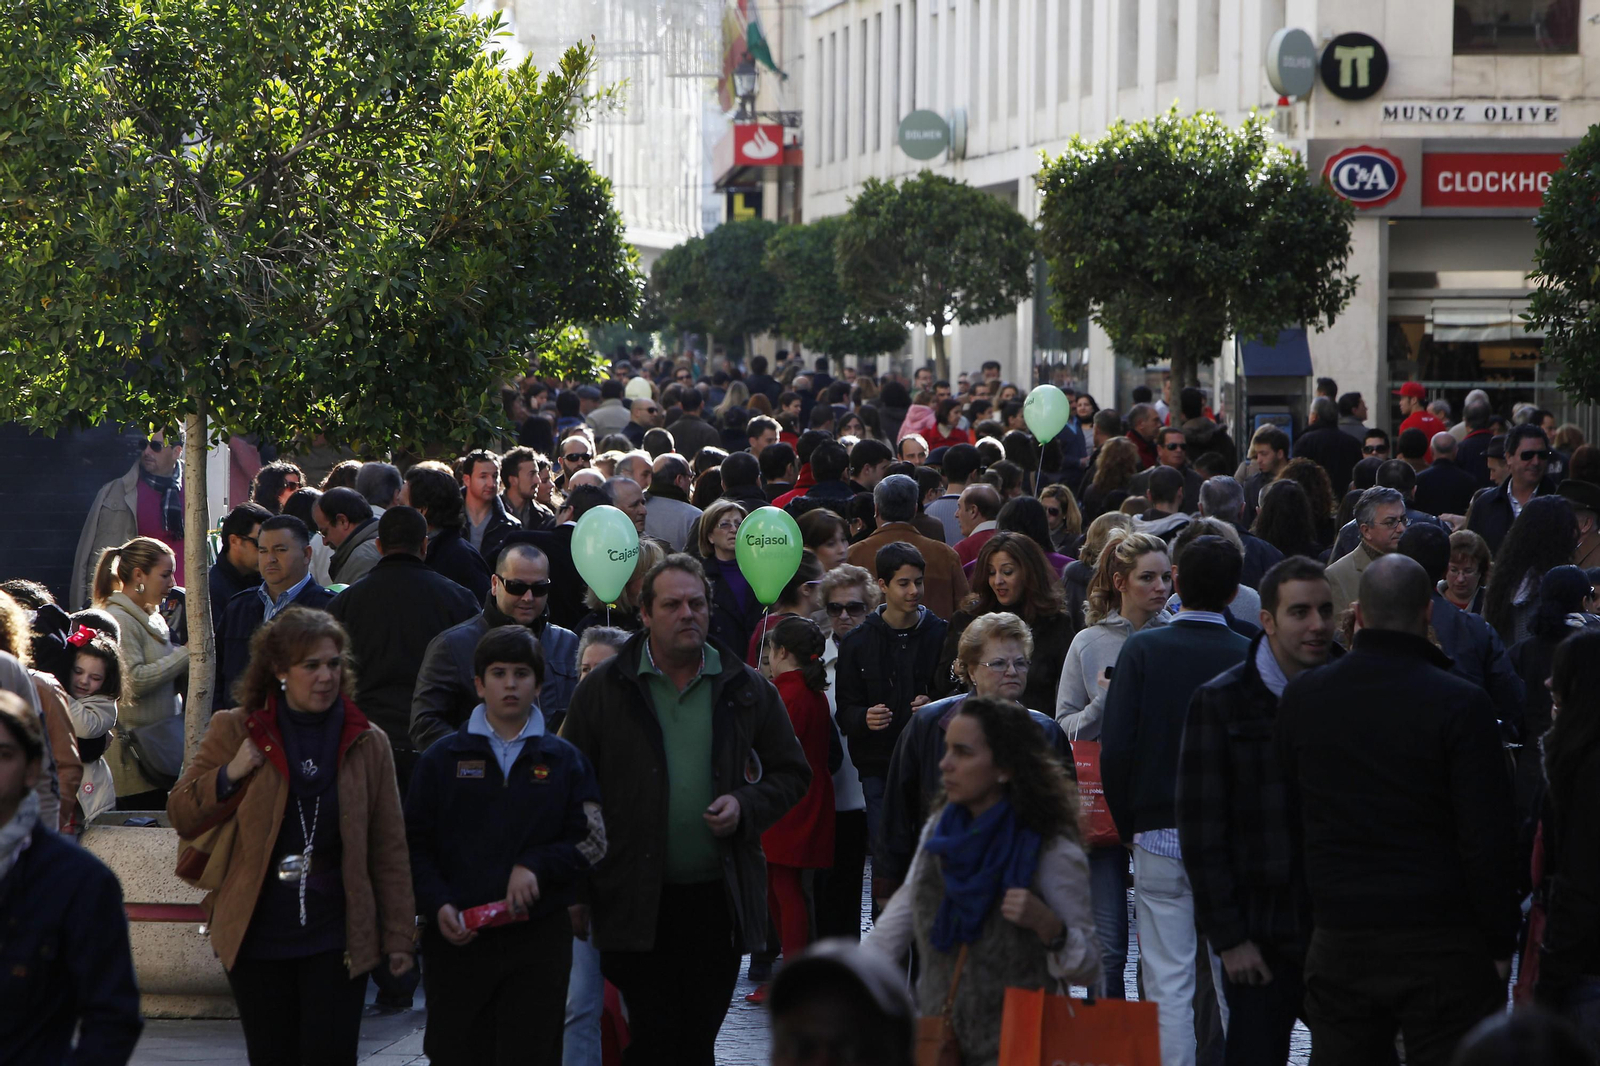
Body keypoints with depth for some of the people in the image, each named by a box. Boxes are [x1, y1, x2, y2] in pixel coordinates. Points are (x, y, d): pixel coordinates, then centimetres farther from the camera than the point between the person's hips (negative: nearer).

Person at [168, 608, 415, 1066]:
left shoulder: (367, 744, 5)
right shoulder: (235, 732, 4)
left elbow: (389, 848, 7)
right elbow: (181, 817, 6)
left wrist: (398, 935, 5)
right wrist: (230, 776, -12)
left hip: (336, 939, -1)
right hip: (256, 936, 1)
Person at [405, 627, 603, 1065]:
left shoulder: (564, 760, 9)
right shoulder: (443, 758, 7)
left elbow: (592, 841, 5)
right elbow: (415, 844, 4)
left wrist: (536, 866, -11)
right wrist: (437, 905, -11)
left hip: (540, 937, 0)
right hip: (458, 937, 0)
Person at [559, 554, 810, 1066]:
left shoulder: (746, 689, 7)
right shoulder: (605, 689, 2)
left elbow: (792, 771, 14)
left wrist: (747, 806, -6)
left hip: (719, 896, 2)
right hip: (638, 902, -2)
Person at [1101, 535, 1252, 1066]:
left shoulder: (1143, 649, -4)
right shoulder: (1251, 657, -3)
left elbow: (1115, 748, -8)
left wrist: (1129, 825, 5)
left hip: (1160, 837, -1)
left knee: (1168, 984, 2)